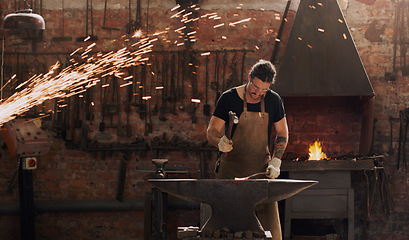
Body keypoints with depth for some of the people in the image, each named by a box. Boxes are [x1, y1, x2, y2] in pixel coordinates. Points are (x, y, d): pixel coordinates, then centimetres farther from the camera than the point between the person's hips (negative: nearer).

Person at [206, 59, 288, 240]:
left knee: (270, 223, -6)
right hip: (231, 168, -2)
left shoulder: (273, 101, 5)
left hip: (261, 169, 2)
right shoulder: (229, 98, -3)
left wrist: (275, 161, -1)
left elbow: (282, 134, 13)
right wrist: (220, 142, -23)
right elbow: (211, 132, 0)